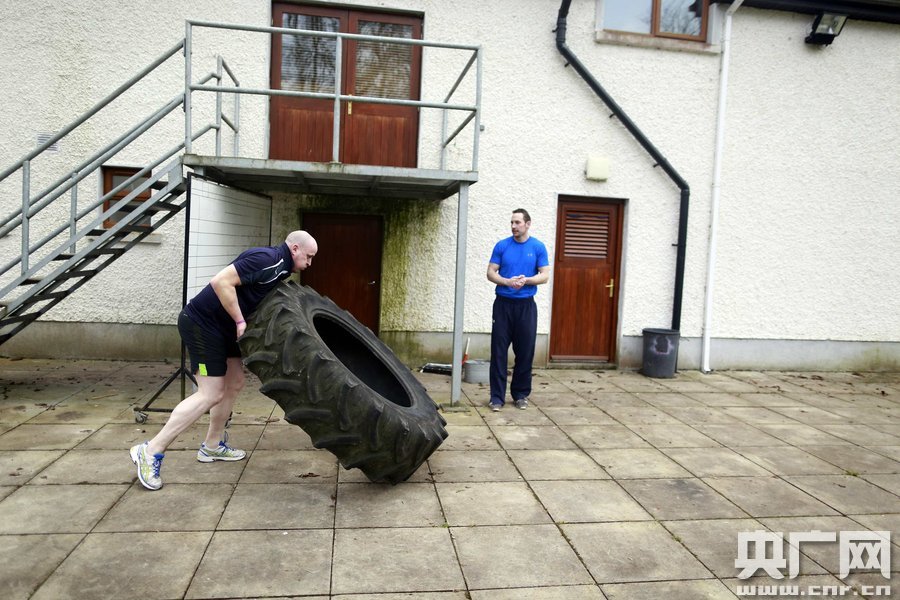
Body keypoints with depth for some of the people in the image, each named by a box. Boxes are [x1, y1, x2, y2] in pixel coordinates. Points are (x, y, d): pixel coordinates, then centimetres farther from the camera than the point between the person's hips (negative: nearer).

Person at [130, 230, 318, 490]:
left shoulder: (280, 266, 11)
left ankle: (212, 445, 29)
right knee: (210, 394, -10)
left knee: (234, 383, 15)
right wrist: (240, 321, -21)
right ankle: (151, 452, -3)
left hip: (221, 326, 10)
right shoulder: (266, 259, -20)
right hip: (202, 323, -10)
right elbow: (221, 282, -27)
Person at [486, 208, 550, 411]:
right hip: (503, 303, 0)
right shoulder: (501, 246, 2)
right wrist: (507, 282, -18)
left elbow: (545, 275, -1)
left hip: (526, 305, 0)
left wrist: (526, 280, -20)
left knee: (525, 351, 6)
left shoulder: (538, 247, 2)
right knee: (499, 351, 0)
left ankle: (520, 394, 20)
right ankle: (497, 396, 7)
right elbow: (491, 273, 0)